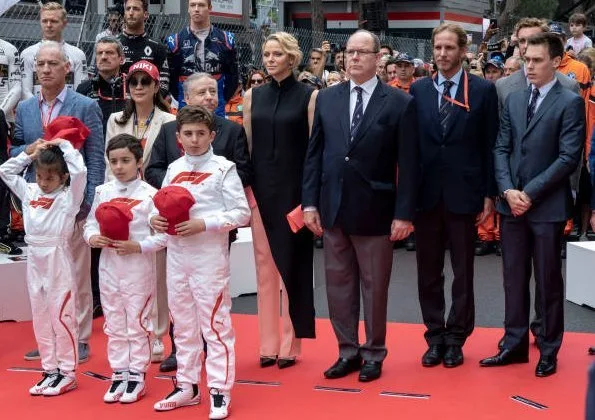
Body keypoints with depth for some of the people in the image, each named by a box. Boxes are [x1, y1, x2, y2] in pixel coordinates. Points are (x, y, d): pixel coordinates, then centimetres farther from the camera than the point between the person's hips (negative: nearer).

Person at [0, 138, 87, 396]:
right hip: (35, 259, 6)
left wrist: (64, 146, -9)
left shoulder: (68, 197, -6)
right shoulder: (29, 192, 11)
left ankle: (67, 373, 7)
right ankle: (50, 370, 19)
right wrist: (28, 154, 12)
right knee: (40, 318, 10)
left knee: (62, 317, -2)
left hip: (58, 260, -6)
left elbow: (79, 171, -22)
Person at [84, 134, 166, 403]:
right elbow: (91, 223, 9)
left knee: (137, 324, 5)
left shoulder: (149, 194, -9)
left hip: (139, 268, -4)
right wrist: (92, 237, -11)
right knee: (114, 325, 12)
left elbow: (162, 234, -11)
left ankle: (137, 376, 15)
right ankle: (119, 374, 22)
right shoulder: (103, 192, 5)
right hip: (109, 267, 5)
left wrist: (138, 247, -21)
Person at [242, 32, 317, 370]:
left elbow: (314, 147, -4)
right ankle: (268, 344, 14)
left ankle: (291, 344, 11)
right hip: (260, 189, 4)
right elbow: (247, 148, 10)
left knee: (292, 264, 2)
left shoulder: (309, 96, -3)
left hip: (294, 190, -4)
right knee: (265, 265, 7)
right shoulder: (253, 96, 9)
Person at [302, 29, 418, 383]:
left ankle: (374, 354, 21)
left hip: (374, 210, -4)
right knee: (339, 283, 10)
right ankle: (348, 351, 21)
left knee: (374, 286, 8)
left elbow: (408, 164, -7)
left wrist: (404, 213, -11)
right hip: (333, 207, 4)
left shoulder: (400, 103, -5)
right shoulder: (327, 99, 7)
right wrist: (310, 202, 1)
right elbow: (315, 154, 8)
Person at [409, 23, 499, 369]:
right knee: (428, 272, 8)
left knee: (463, 272, 7)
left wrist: (489, 195, -4)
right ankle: (435, 337, 20)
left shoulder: (483, 90, -1)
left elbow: (490, 145, -1)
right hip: (426, 194, 3)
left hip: (464, 194, -2)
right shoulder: (419, 90, 6)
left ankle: (456, 339, 18)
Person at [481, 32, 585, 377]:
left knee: (548, 282, 4)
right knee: (514, 279, 11)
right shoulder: (514, 100, 11)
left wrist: (531, 193, -14)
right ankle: (515, 344, 21)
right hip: (512, 204, 5)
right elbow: (501, 149, 8)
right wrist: (508, 190, -7)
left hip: (547, 206, -5)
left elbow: (569, 158, -12)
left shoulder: (570, 103, -6)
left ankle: (549, 351, 16)